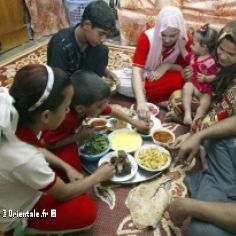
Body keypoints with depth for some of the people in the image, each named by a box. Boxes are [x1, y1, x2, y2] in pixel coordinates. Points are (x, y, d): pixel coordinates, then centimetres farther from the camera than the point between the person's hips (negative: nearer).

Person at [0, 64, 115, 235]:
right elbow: (65, 193, -21)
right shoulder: (25, 159, -42)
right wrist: (99, 176, -7)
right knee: (87, 212, -6)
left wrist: (67, 167, -5)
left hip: (16, 191, 6)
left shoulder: (15, 123, -22)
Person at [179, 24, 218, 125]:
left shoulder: (210, 61, -15)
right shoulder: (193, 55, 6)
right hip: (192, 83, 3)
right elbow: (186, 56, 28)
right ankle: (187, 114, -37)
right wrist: (181, 44, 20)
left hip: (205, 88, -3)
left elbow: (214, 76, -14)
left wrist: (205, 78, -32)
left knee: (205, 103, -22)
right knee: (187, 87, -30)